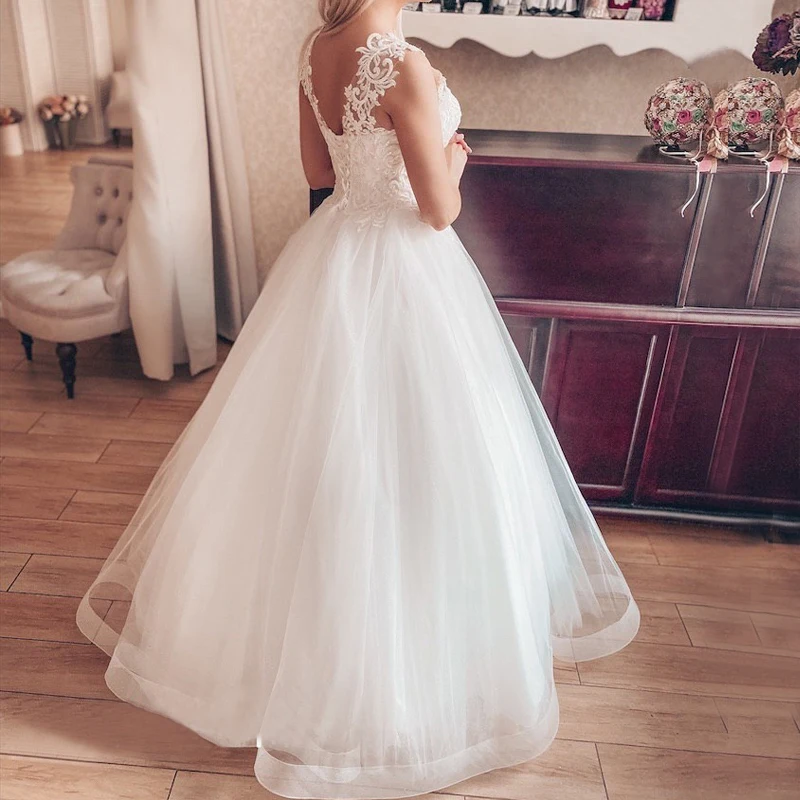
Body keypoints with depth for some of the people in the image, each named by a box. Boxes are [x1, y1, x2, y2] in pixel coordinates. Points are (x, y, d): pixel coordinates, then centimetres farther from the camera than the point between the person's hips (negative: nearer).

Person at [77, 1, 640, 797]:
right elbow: (439, 210, -17)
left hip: (332, 253, 8)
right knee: (401, 458, 6)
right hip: (400, 270, -8)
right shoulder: (405, 66, -20)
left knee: (320, 447, 20)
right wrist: (452, 158, 3)